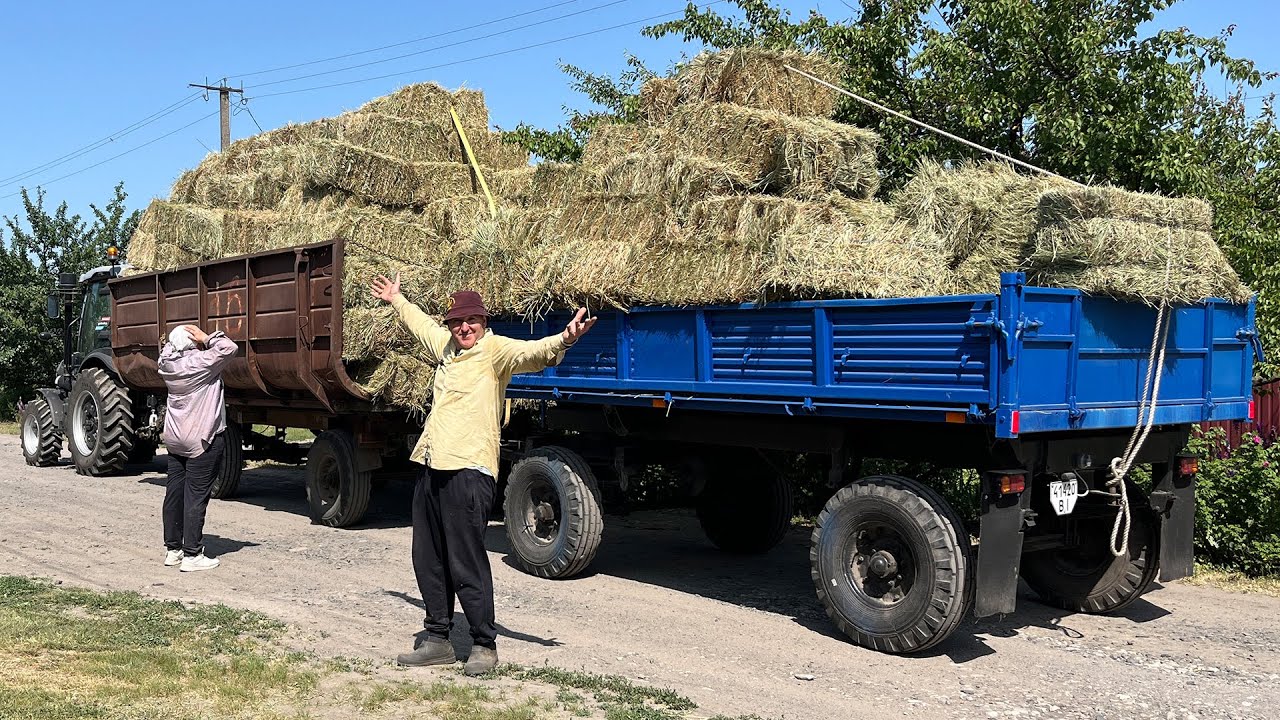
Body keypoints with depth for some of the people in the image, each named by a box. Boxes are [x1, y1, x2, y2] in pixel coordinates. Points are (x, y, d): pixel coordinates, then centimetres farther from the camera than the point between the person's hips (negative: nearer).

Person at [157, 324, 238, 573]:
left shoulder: (167, 363, 3)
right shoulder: (201, 363, -18)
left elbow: (168, 347, 24)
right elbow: (229, 348, -16)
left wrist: (178, 339, 9)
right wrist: (207, 338, -9)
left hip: (175, 439, 7)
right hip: (202, 440, -7)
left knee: (174, 492, 12)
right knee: (196, 496, -4)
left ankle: (172, 549, 21)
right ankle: (192, 555, -2)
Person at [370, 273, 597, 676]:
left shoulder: (494, 349, -7)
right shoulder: (445, 345, 17)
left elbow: (532, 352, -27)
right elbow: (421, 323, 38)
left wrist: (563, 340, -47)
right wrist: (395, 300, 54)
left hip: (468, 470, -9)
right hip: (431, 469, 9)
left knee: (466, 564, -6)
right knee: (429, 562, 15)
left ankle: (484, 646, 8)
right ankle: (438, 640, 27)